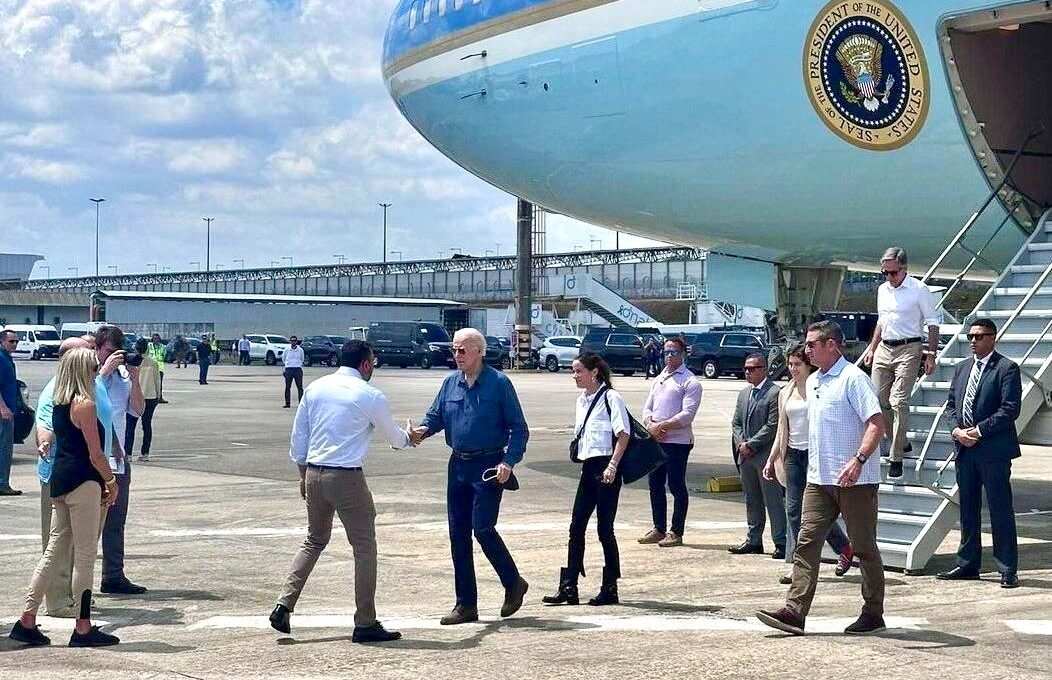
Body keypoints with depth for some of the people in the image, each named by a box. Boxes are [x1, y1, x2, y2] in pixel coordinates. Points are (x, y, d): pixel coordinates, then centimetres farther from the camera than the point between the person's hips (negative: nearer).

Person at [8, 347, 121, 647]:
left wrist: (101, 483, 19)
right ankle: (82, 628, 3)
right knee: (85, 555, -2)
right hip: (82, 482, -9)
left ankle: (27, 620, 11)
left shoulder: (60, 403, 14)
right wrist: (111, 482, 1)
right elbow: (95, 455, -14)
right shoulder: (84, 405, -13)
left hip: (60, 480, 9)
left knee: (54, 549, 12)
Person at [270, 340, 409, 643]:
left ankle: (284, 606, 9)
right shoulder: (371, 396, -7)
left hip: (313, 473, 6)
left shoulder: (316, 388, 8)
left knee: (314, 541, 20)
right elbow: (394, 437, 8)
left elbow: (298, 434, 12)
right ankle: (365, 624, 6)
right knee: (364, 547, 4)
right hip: (347, 478, -6)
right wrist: (409, 437, 31)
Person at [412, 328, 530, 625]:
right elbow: (436, 415, 14)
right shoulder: (451, 382, 9)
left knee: (482, 528, -13)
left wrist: (509, 462, -17)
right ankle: (466, 604, 13)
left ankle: (514, 583, 10)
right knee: (458, 534, 6)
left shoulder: (499, 383, -6)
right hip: (458, 465, 6)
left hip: (489, 467, -6)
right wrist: (423, 429, -10)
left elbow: (519, 428, -5)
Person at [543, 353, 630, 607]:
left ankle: (610, 589, 9)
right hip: (588, 468, 8)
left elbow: (624, 434, -15)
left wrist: (612, 465, -20)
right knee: (576, 527, 4)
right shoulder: (582, 400, 14)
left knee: (605, 529, -2)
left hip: (606, 468, -8)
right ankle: (568, 588, 7)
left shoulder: (611, 397, -10)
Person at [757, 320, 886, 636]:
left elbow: (876, 423, -19)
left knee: (864, 547, 3)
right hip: (819, 479, 8)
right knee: (807, 542, -2)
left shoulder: (853, 378, -11)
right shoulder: (813, 382, 16)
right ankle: (794, 612, -6)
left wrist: (858, 459, -32)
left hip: (855, 479, -8)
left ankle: (873, 614, 14)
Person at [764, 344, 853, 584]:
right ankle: (796, 566, 4)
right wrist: (771, 460, 13)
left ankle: (844, 548, 20)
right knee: (793, 509, 1)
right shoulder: (785, 393, 13)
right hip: (793, 454, 6)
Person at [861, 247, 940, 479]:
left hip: (908, 349, -7)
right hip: (883, 349, 7)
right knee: (879, 400, 6)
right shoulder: (882, 290, 14)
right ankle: (900, 442, 26)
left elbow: (933, 323, -3)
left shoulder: (919, 290, -6)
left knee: (899, 402, -13)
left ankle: (896, 457, -10)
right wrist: (871, 349, 20)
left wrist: (931, 355, -8)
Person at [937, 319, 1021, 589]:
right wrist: (957, 429, -3)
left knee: (1000, 510, -3)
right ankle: (967, 564, 22)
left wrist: (979, 431, -16)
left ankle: (1008, 571, 1)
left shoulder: (1007, 369, -6)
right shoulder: (962, 368, 16)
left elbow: (1010, 409, -13)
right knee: (968, 510, 13)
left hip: (994, 450, -7)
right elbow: (951, 404, 16)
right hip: (964, 448, 7)